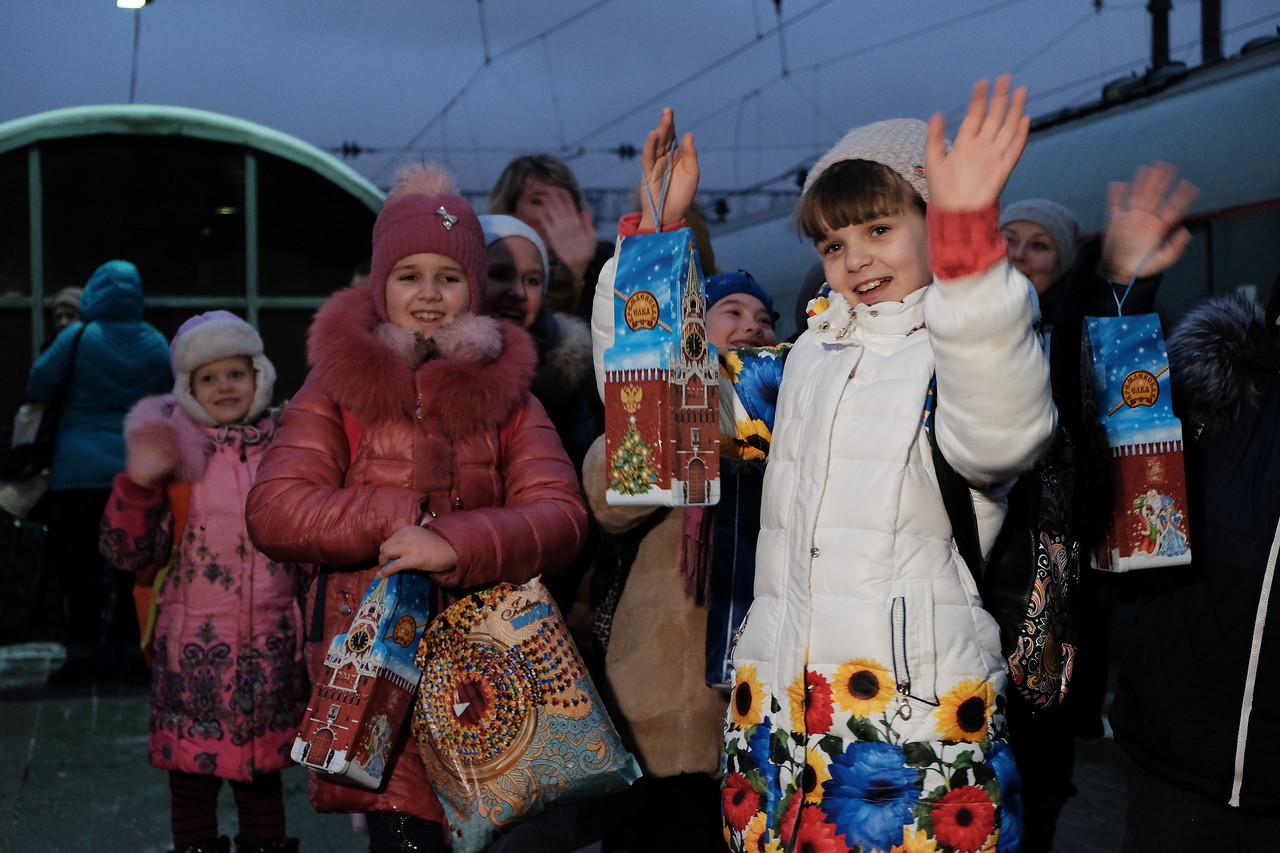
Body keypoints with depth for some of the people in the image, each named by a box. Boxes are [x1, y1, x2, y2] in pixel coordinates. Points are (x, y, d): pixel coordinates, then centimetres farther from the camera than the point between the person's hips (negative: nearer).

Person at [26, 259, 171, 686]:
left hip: (81, 471, -3)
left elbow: (37, 387, -3)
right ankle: (133, 653, 12)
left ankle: (82, 658, 3)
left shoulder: (76, 338, -8)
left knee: (79, 563, 3)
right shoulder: (157, 343, 3)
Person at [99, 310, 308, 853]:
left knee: (263, 774, 13)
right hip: (195, 649, -2)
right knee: (192, 773, 6)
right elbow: (129, 552, -6)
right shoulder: (175, 453, -1)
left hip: (271, 646, 2)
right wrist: (139, 482, -18)